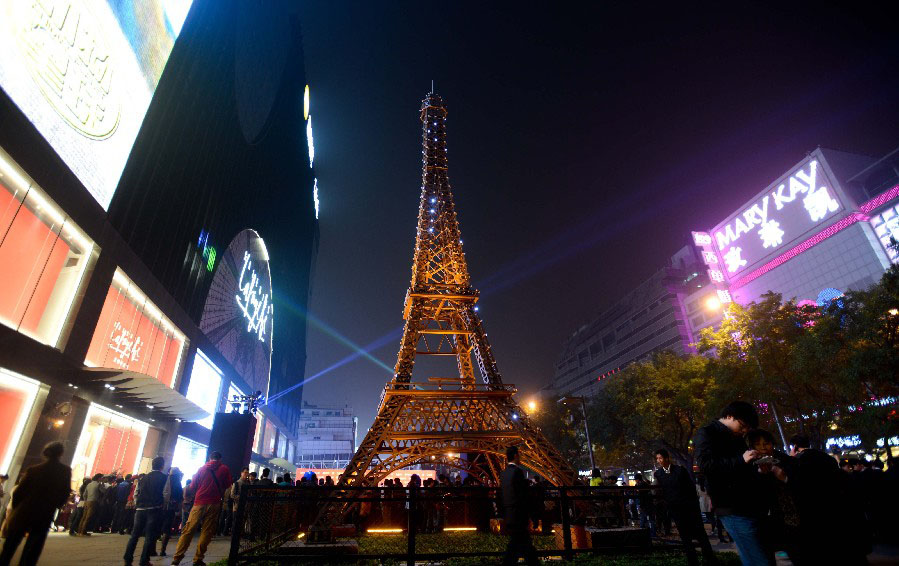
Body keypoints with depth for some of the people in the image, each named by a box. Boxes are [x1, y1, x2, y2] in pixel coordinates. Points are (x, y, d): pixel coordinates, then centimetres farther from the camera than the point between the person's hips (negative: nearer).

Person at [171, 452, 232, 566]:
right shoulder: (224, 469, 3)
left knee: (188, 530, 6)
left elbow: (193, 485, 15)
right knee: (206, 532, 4)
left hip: (199, 503, 2)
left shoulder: (202, 468, 10)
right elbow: (228, 486, 4)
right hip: (214, 504, -2)